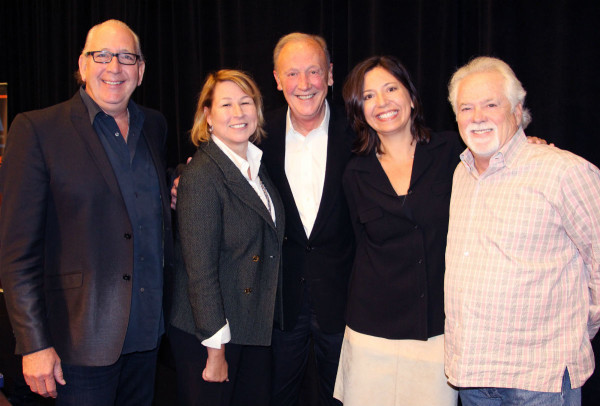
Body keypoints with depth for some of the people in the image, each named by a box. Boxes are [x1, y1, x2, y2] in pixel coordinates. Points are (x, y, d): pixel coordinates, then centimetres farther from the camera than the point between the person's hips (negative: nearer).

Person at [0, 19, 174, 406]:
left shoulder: (154, 125, 8)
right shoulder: (36, 129, -9)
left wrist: (176, 196, 4)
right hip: (82, 336, -5)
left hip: (147, 329, 6)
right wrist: (34, 344, -15)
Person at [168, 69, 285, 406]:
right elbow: (200, 271, -19)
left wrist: (272, 320, 10)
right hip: (209, 334, -7)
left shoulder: (257, 166, 6)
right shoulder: (201, 176, -18)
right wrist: (216, 351, -16)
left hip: (257, 330, 7)